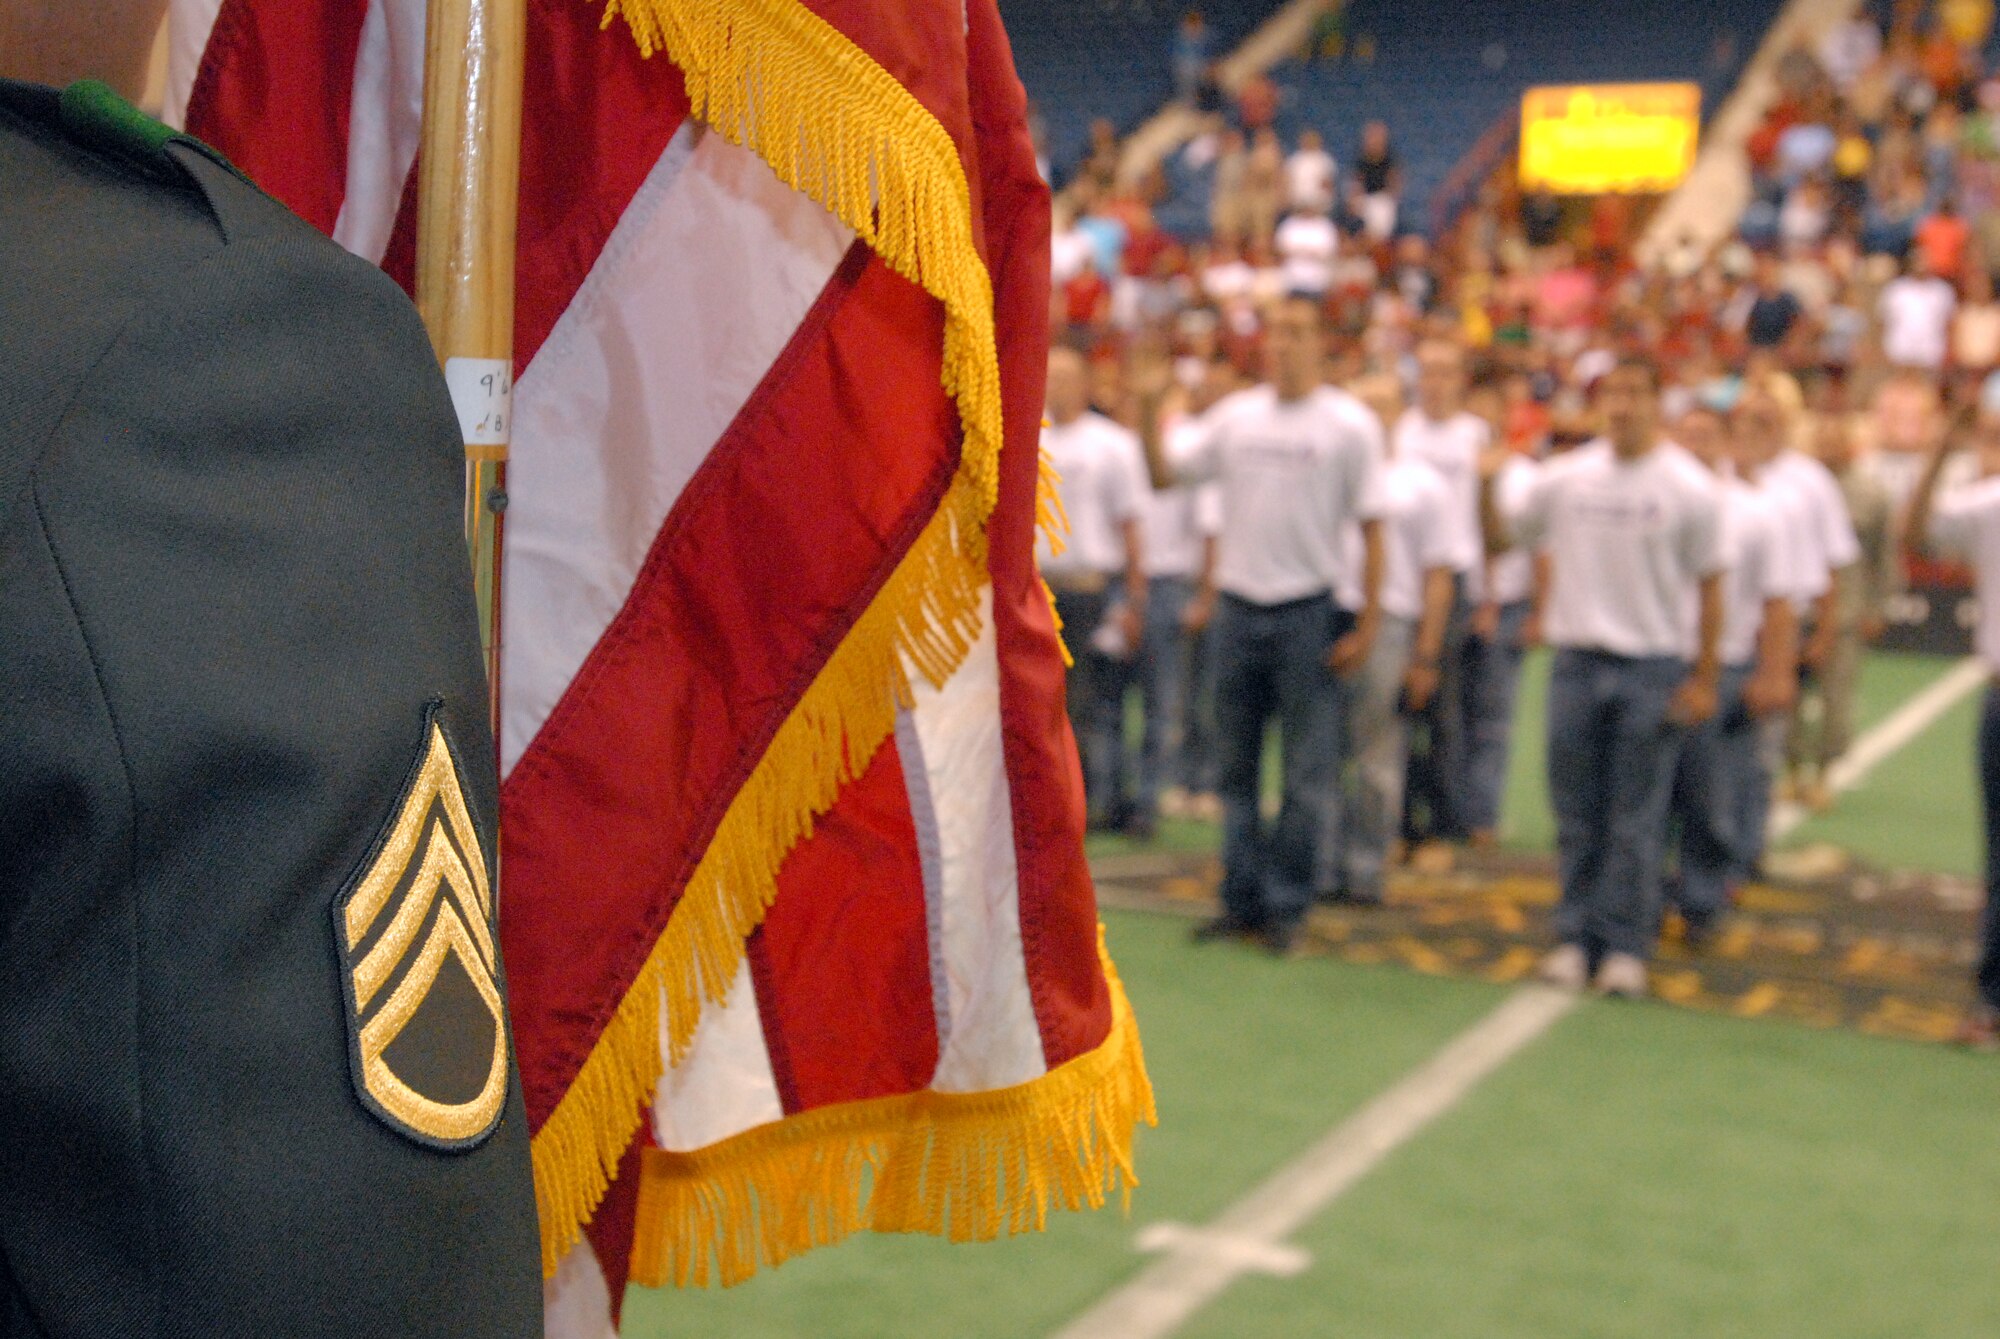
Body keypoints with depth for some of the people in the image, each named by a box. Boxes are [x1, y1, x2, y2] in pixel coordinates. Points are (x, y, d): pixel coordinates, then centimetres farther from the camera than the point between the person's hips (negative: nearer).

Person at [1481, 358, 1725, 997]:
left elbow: (1709, 587, -3)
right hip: (1576, 661, 3)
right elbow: (1499, 533, 11)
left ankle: (1625, 946, 10)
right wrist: (1486, 485, -9)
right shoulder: (1564, 477, 4)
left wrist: (1703, 679, -5)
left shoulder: (1690, 489, -5)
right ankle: (1575, 939, 17)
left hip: (1654, 667, -3)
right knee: (1576, 814, 9)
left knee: (1636, 820, 2)